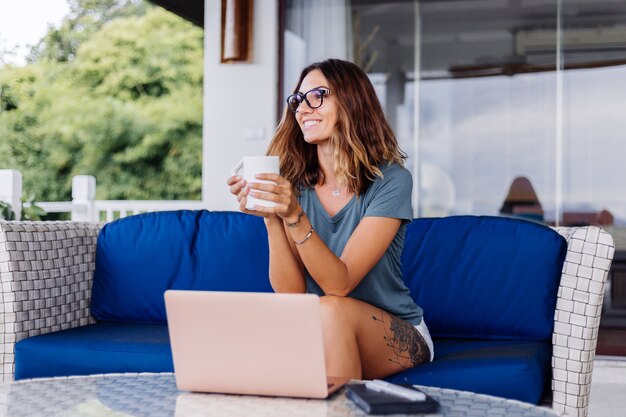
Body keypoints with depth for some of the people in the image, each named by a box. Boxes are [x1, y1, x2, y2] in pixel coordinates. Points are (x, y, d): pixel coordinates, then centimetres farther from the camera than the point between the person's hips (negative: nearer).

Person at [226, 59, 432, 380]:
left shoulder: (390, 180, -13)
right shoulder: (295, 182, -2)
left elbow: (340, 284, -21)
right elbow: (290, 292, -10)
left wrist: (294, 216, -34)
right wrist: (271, 218, -24)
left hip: (396, 337, -3)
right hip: (314, 333, 3)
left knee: (329, 309, -33)